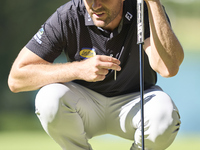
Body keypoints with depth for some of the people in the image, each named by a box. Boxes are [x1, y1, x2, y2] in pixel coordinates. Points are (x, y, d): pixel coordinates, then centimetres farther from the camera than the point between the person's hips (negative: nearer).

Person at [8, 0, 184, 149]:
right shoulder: (67, 17, -21)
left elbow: (168, 68, -38)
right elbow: (16, 79, -22)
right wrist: (79, 69, -33)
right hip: (84, 106, 0)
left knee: (165, 118, -33)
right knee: (49, 100, -33)